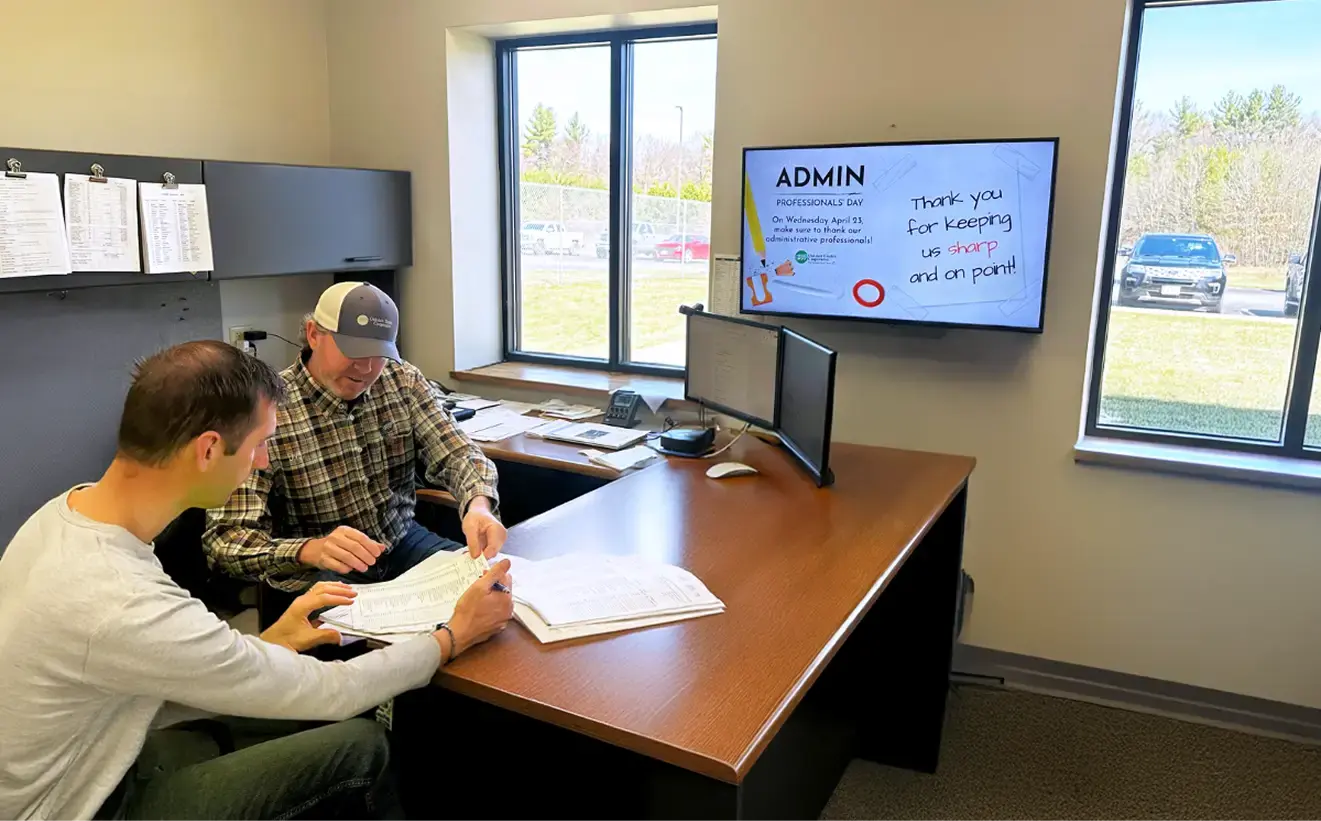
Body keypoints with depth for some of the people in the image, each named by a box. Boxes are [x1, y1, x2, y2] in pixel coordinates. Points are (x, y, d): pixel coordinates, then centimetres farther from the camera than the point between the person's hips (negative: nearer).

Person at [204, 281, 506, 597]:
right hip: (316, 574, -5)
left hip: (403, 543, 5)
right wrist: (310, 550, -41)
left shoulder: (404, 382, -3)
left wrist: (478, 505, -33)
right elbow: (224, 539, -21)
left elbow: (457, 453, -9)